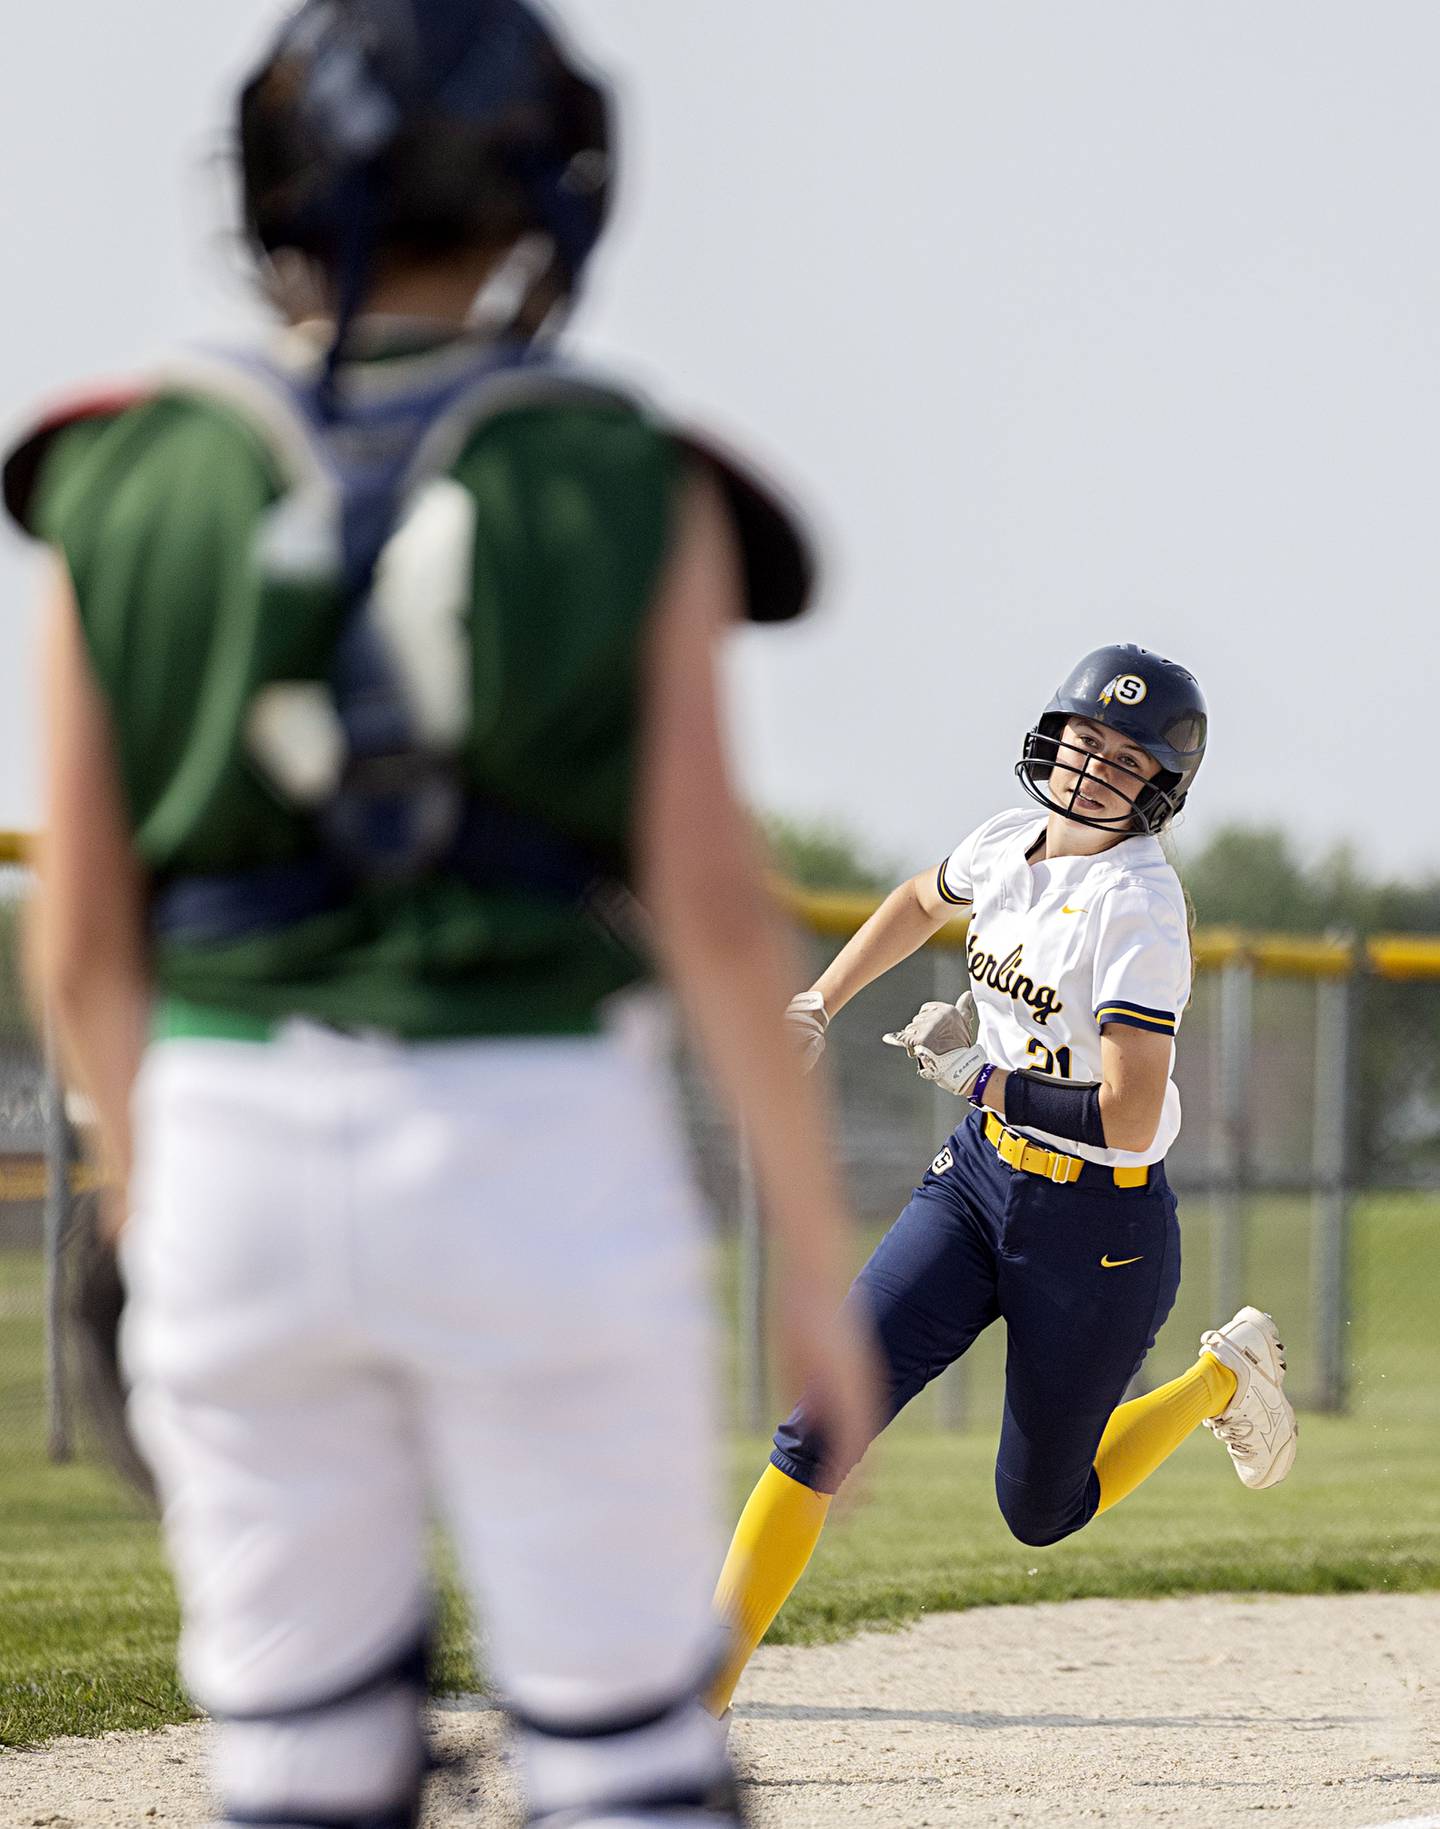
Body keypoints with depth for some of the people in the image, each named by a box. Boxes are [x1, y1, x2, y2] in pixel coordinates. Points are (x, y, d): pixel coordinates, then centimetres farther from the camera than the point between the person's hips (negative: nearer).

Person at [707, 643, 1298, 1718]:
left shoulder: (1139, 902, -22)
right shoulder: (1008, 846, 0)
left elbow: (1128, 1122, -28)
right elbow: (923, 902, 27)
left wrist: (985, 1078, -19)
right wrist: (818, 1006, 20)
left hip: (1099, 1226, -6)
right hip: (980, 1182, 6)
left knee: (1041, 1512, 9)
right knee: (827, 1416, -10)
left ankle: (1223, 1379, 33)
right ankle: (704, 1689, -6)